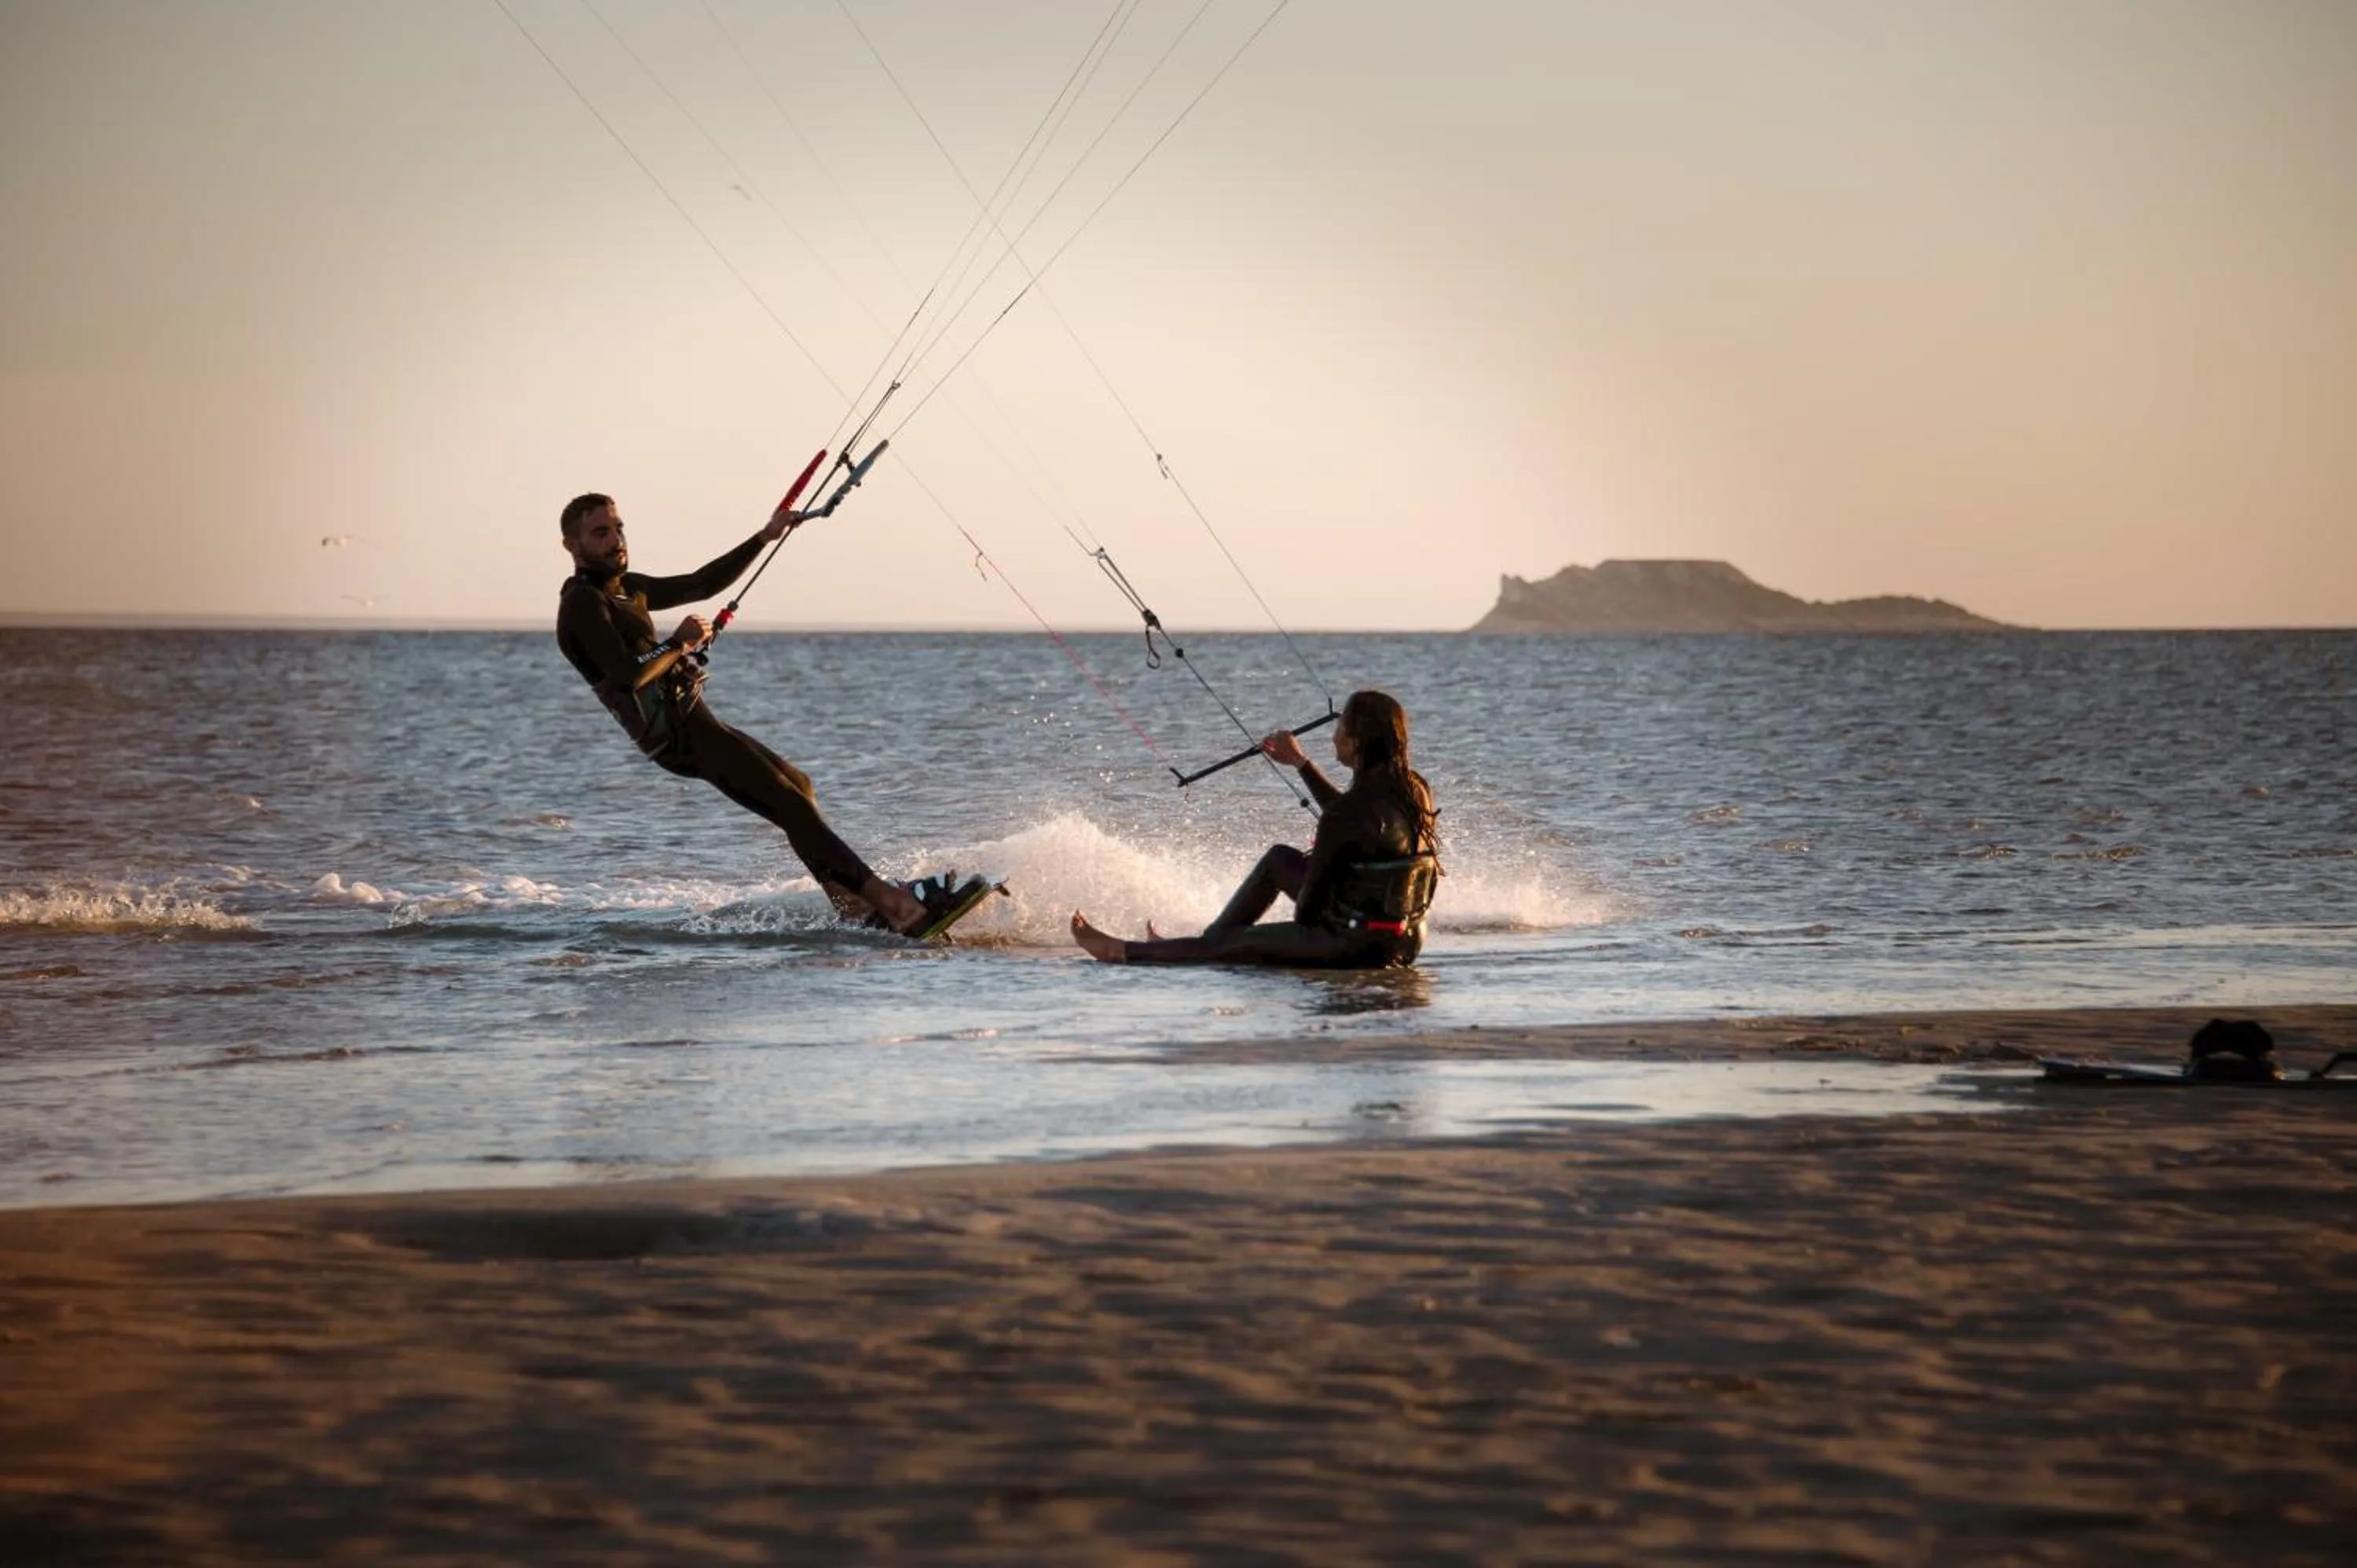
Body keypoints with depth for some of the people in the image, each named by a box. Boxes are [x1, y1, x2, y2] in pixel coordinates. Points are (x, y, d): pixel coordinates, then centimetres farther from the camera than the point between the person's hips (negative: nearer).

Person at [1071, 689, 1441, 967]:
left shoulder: (1349, 812, -25)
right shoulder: (1416, 791, 0)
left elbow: (1315, 882, -13)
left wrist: (1301, 924, 8)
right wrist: (1301, 762, 24)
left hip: (1353, 946, -8)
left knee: (1229, 943, 13)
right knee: (1279, 858, 24)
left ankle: (1121, 952, 32)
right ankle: (1211, 938, 37)